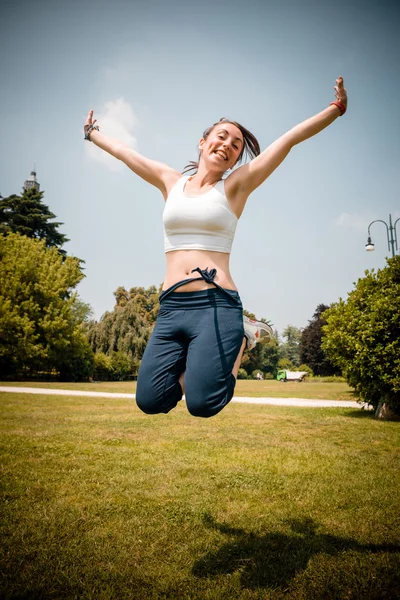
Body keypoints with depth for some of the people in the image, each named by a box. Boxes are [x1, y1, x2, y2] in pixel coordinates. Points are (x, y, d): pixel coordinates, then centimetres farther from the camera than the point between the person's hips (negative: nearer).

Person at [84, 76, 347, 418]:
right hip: (171, 308, 3)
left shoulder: (235, 185, 7)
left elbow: (291, 138, 6)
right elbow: (124, 152, 30)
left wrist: (337, 108, 4)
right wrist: (92, 133, 41)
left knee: (203, 404, -15)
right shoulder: (170, 182, 16)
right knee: (150, 401, -7)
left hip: (217, 304, -3)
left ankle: (242, 338, 13)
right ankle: (193, 357, 21)